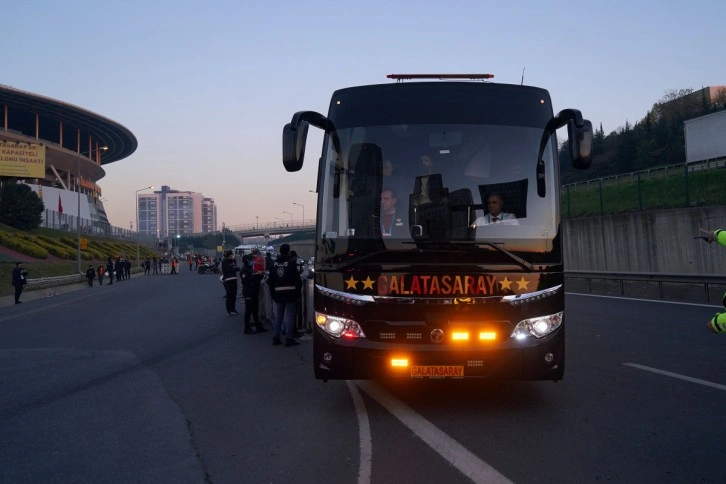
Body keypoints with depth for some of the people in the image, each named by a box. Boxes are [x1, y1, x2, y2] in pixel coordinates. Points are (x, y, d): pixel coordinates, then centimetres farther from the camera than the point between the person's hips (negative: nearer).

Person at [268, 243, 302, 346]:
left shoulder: (274, 263, 5)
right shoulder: (291, 263, -11)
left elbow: (271, 281, 10)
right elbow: (297, 278, -11)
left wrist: (273, 294, 17)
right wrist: (298, 290, 3)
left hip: (278, 293, 5)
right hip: (290, 293, -5)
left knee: (278, 316, 14)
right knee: (289, 316, 0)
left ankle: (275, 338, 16)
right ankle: (289, 338, 1)